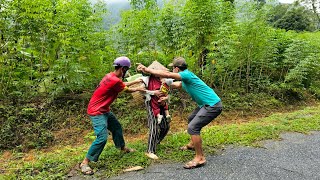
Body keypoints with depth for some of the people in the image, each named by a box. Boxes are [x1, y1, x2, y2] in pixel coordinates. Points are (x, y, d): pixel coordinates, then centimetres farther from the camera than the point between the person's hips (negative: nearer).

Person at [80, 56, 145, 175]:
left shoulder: (111, 76, 4)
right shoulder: (115, 80, -25)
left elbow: (123, 85, 22)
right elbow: (127, 90, -7)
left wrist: (135, 81, 30)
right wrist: (138, 89, 12)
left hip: (104, 110, 11)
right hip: (97, 112, -11)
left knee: (117, 127, 22)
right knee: (102, 137, -16)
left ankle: (123, 148, 43)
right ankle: (85, 163, -4)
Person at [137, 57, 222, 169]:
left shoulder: (187, 74, -18)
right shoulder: (185, 79, 10)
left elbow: (167, 74, -26)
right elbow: (176, 85, 27)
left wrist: (147, 70, -21)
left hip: (213, 105, -10)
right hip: (207, 104, 11)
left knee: (193, 127, -15)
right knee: (191, 119, 26)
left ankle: (200, 158, -5)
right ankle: (192, 144, 43)